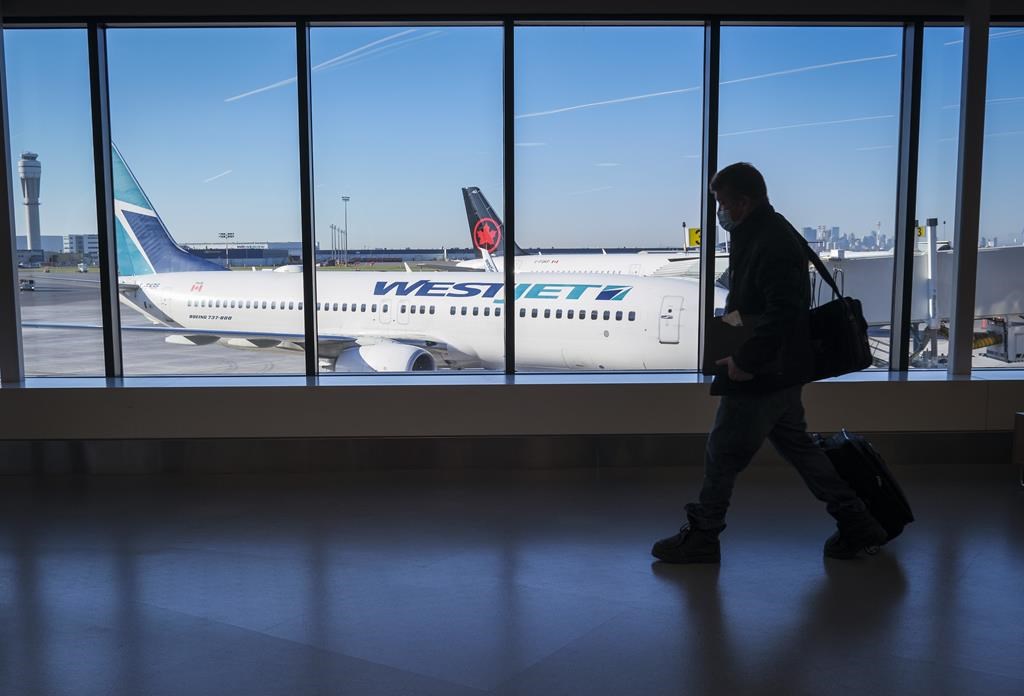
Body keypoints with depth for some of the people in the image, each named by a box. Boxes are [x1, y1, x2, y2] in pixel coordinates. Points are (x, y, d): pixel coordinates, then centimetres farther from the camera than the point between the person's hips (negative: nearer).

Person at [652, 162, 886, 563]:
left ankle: (700, 538, 17)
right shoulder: (758, 235, 12)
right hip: (779, 372, 11)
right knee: (795, 444, 19)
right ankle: (855, 523, 28)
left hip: (761, 378, -10)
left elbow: (784, 315, -31)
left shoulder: (772, 245, -22)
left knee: (723, 452, 2)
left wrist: (745, 361, -26)